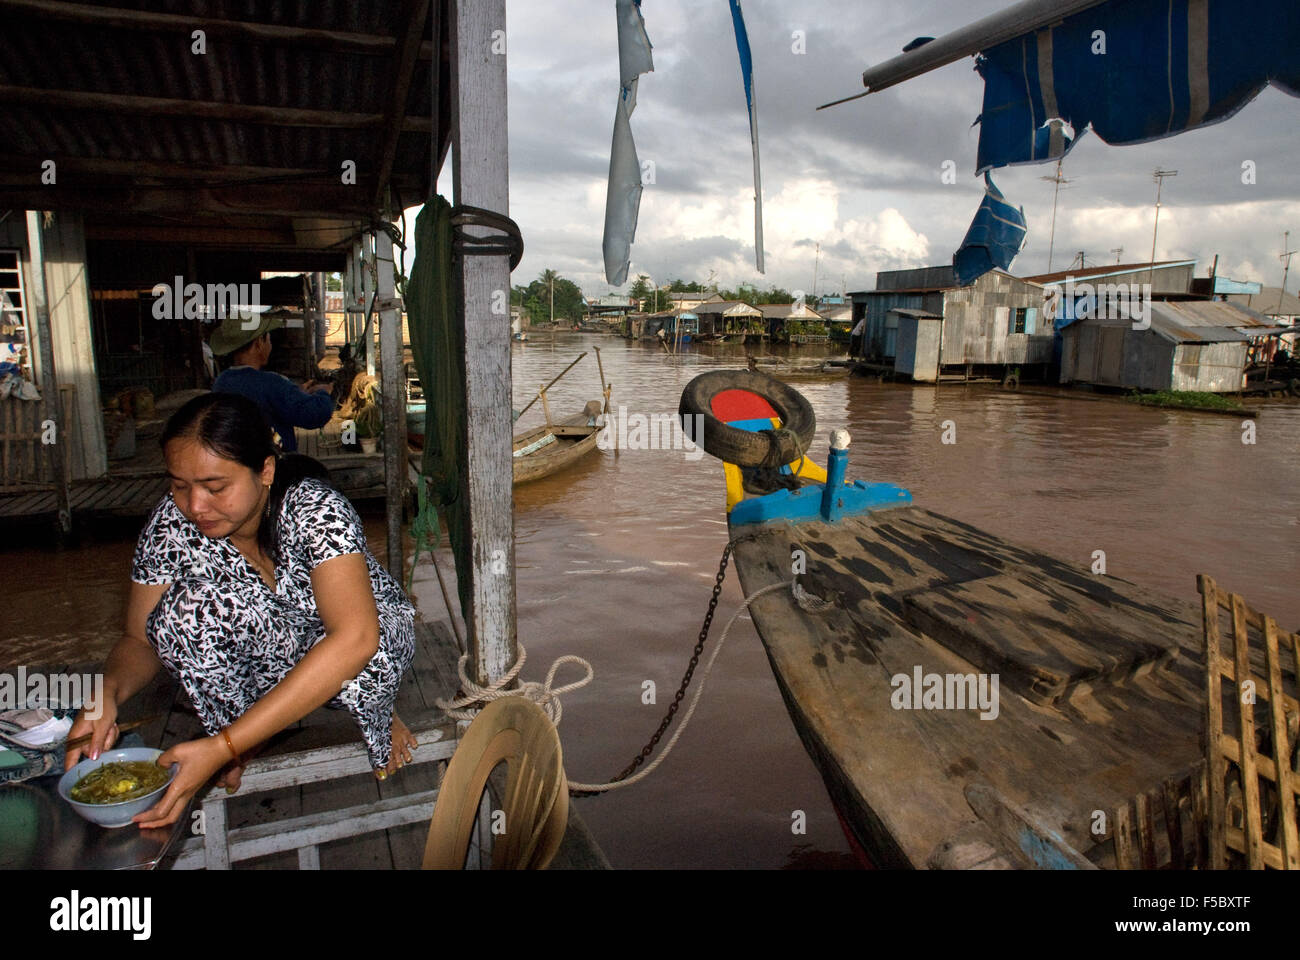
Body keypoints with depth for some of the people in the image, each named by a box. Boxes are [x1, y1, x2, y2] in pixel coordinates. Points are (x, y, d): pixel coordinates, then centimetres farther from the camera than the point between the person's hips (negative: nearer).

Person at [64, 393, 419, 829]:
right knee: (187, 608, -26)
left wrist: (222, 747, -45)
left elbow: (355, 638, -42)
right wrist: (107, 693, -32)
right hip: (260, 662, 3)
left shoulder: (315, 508, -30)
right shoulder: (171, 524, -18)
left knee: (361, 664, -38)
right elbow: (139, 639, -7)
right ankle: (228, 722, 1)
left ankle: (380, 716, -2)